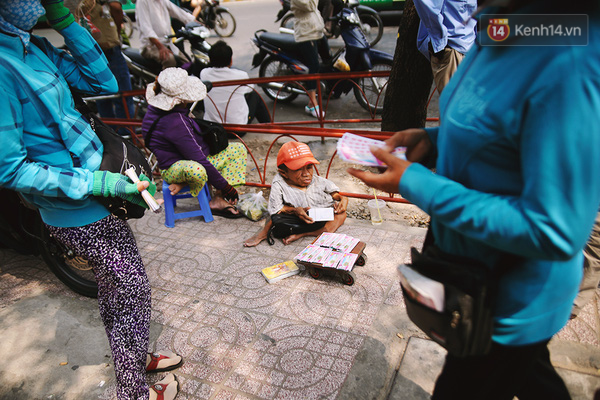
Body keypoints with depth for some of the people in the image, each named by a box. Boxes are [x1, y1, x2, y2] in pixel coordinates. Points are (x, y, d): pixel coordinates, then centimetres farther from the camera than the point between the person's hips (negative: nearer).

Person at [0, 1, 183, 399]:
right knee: (131, 291, 6)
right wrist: (99, 183, -27)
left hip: (96, 198, 9)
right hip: (78, 211, -9)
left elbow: (104, 82, 5)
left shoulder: (33, 46, 4)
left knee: (119, 289, 23)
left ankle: (136, 357, 47)